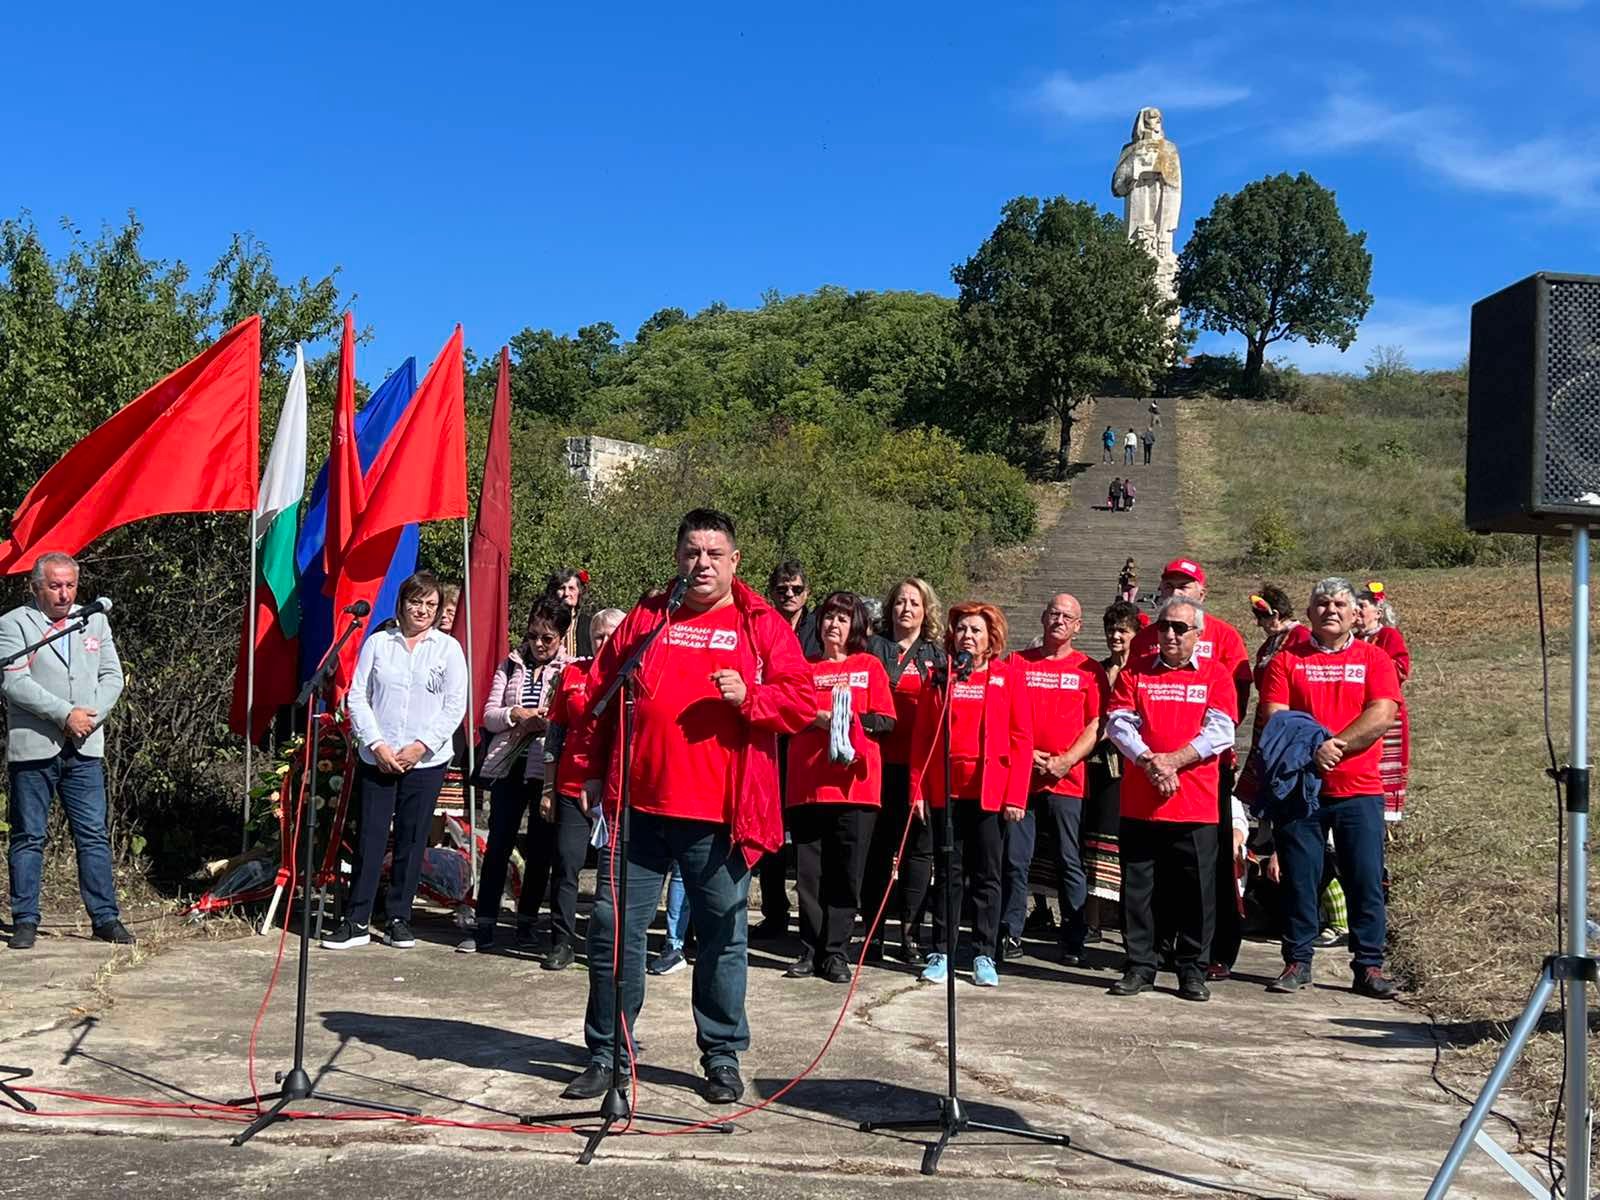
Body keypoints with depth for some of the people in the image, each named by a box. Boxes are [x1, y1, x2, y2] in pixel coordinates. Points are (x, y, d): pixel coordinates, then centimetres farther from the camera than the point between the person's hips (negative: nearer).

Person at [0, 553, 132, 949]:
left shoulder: (95, 622, 14)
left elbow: (112, 676, 10)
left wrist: (91, 715, -7)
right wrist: (65, 715, -16)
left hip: (85, 748, 3)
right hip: (32, 748, -3)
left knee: (94, 835, 3)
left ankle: (105, 917, 7)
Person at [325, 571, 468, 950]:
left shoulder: (448, 648, 4)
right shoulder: (377, 643, 6)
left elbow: (455, 705, -1)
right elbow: (357, 696, 3)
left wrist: (421, 745, -10)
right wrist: (377, 745, -8)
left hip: (426, 762, 0)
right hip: (376, 759, 0)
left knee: (412, 840, 4)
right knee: (369, 836, 0)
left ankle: (398, 919, 15)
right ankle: (356, 921, 8)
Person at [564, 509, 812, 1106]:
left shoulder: (763, 626, 5)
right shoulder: (645, 619, 13)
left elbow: (801, 700, -1)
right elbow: (600, 689, 17)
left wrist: (749, 697, -18)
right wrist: (599, 769, 10)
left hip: (719, 814, -2)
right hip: (639, 805, 2)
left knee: (722, 936, 7)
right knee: (614, 927, 5)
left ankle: (723, 1057, 23)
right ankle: (607, 1054, 19)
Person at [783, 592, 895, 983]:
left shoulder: (870, 666, 10)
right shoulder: (805, 667, 13)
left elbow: (886, 721, 4)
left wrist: (850, 719, -11)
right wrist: (816, 718, -12)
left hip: (855, 784, -1)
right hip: (807, 784, 1)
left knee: (847, 874, 1)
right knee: (808, 872, 3)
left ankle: (836, 952, 9)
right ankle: (811, 950, 13)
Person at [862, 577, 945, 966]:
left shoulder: (938, 655, 13)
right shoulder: (875, 650, 11)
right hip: (882, 762, 0)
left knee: (920, 845, 0)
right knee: (879, 844, 1)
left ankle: (910, 933, 6)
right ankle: (873, 930, 10)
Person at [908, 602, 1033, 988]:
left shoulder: (1008, 675, 2)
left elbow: (1021, 738, -2)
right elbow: (922, 736, 6)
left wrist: (1016, 794, -8)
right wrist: (918, 788, -1)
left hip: (991, 790, -1)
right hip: (945, 789, 2)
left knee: (987, 875, 5)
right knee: (947, 873, 8)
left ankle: (984, 956, 13)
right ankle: (941, 953, 15)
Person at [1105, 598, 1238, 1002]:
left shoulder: (1215, 674, 6)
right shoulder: (1135, 672, 10)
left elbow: (1220, 731, -5)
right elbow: (1117, 723, 0)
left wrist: (1173, 760, -15)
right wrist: (1149, 761, -15)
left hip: (1196, 804, -1)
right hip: (1139, 800, 2)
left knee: (1196, 890, 3)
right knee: (1137, 887, 6)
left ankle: (1193, 970, 15)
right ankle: (1139, 967, 16)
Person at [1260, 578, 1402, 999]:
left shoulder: (1374, 659, 6)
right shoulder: (1287, 660, 6)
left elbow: (1381, 716, -7)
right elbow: (1275, 719, -3)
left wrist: (1333, 745, -15)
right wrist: (1313, 748, -17)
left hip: (1359, 790, 0)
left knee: (1366, 880, 2)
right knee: (1298, 878, 4)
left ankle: (1369, 965, 11)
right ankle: (1297, 962, 14)